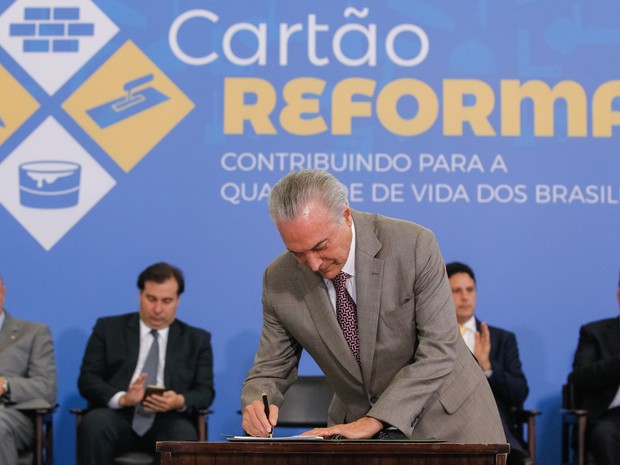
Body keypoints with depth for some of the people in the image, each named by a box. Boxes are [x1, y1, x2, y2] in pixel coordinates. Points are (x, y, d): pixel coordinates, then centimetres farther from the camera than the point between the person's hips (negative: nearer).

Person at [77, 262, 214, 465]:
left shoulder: (197, 339, 18)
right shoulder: (108, 328, 15)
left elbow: (205, 391, 9)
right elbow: (87, 380, 5)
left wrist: (180, 401, -16)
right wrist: (122, 399, -16)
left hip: (167, 421, 0)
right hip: (118, 417, 0)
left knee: (183, 434, -36)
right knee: (93, 423, -35)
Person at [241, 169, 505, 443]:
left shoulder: (415, 245, -19)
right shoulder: (279, 280, -9)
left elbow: (438, 351, -20)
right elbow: (270, 370, 0)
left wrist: (373, 421, -27)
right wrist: (257, 404, -24)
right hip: (357, 423, 2)